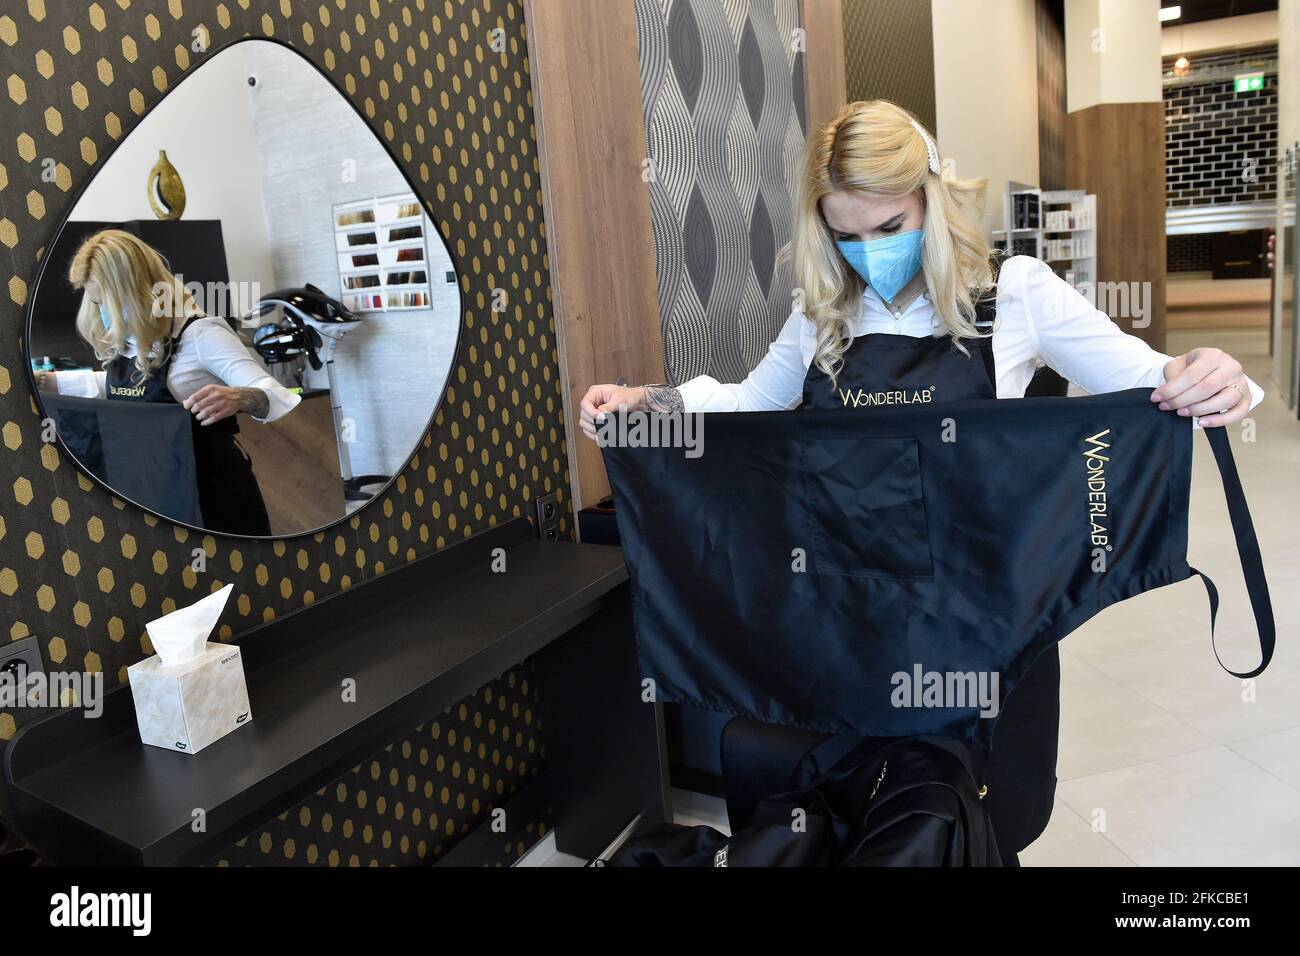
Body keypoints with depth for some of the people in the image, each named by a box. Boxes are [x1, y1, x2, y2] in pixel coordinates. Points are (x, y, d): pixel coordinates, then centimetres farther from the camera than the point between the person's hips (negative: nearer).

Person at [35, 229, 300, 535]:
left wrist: (237, 398, -46)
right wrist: (43, 380, 20)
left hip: (213, 489, -8)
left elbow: (275, 395, -24)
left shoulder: (199, 333, -17)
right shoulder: (127, 342, 7)